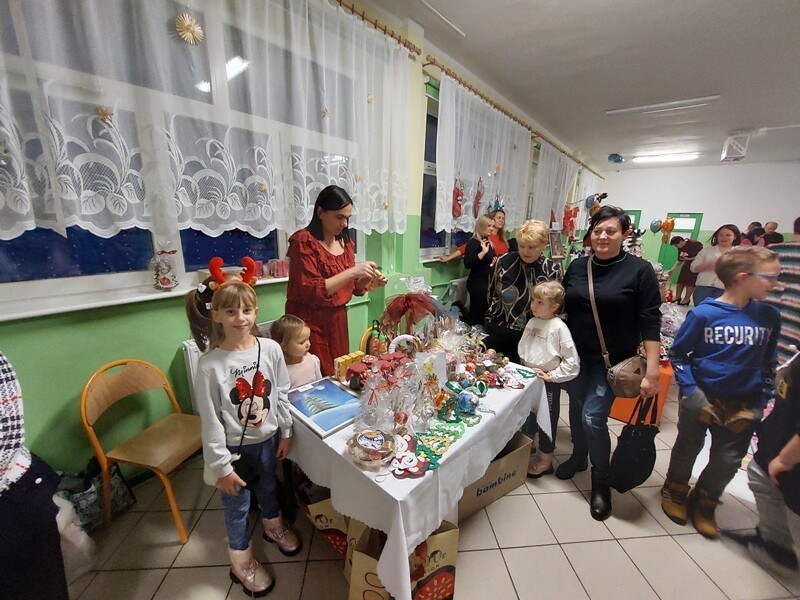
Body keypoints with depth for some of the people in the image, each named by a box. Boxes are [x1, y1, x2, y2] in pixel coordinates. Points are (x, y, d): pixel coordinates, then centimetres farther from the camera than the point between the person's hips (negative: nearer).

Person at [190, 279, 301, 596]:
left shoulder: (270, 349, -15)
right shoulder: (209, 365, -22)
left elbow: (281, 395, -3)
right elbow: (210, 421, -15)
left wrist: (285, 432, 3)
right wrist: (221, 466, -11)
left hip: (267, 439, 3)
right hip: (233, 447, -3)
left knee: (268, 488, 28)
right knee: (237, 505, 19)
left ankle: (273, 526, 59)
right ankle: (241, 561, 47)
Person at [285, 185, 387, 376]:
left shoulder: (344, 241, 7)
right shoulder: (304, 242, -12)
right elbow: (311, 291, -22)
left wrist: (371, 282, -6)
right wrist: (353, 271, -26)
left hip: (338, 320, 6)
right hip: (310, 323, -6)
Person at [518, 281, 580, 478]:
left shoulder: (559, 327, -16)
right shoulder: (532, 323, 2)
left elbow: (572, 361, -16)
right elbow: (522, 349, 12)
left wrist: (552, 375, -14)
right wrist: (525, 369, 3)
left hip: (548, 382, -6)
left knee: (547, 419, 10)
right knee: (528, 415, 21)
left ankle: (545, 460, 29)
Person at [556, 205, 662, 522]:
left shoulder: (639, 270, -9)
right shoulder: (577, 266, 2)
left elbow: (650, 323, -11)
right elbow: (562, 308, 8)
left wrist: (652, 371, -14)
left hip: (611, 360, -4)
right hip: (576, 354, 4)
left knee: (593, 417, -6)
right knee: (576, 408, 16)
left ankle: (601, 481, 19)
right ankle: (579, 456, 43)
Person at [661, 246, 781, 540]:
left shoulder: (769, 316, -2)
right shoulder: (703, 313, -17)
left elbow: (768, 362, 8)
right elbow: (678, 354, -9)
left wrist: (761, 400, 5)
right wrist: (690, 391, -15)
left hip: (742, 404, 4)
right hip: (700, 397, -4)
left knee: (729, 460, 14)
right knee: (688, 447, 16)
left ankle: (704, 503, 39)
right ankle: (675, 491, 40)